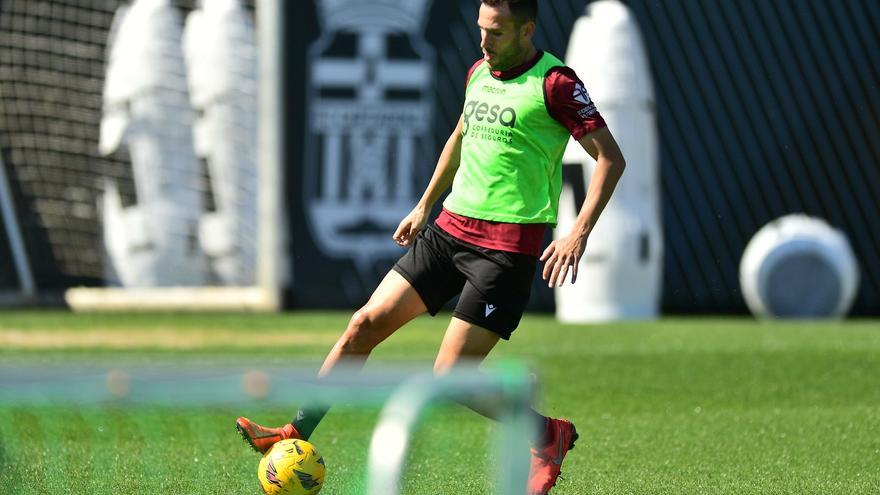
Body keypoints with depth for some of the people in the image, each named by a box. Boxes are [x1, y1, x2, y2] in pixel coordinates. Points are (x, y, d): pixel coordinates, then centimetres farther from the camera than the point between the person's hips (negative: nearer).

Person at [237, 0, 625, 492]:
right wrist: (425, 206, 29)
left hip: (507, 245, -7)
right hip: (451, 227, 7)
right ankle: (299, 432, 7)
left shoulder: (554, 83, -12)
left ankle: (548, 434, 11)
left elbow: (611, 158, -13)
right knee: (366, 323, -1)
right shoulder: (479, 72, 11)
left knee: (450, 377, -11)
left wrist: (579, 234, -21)